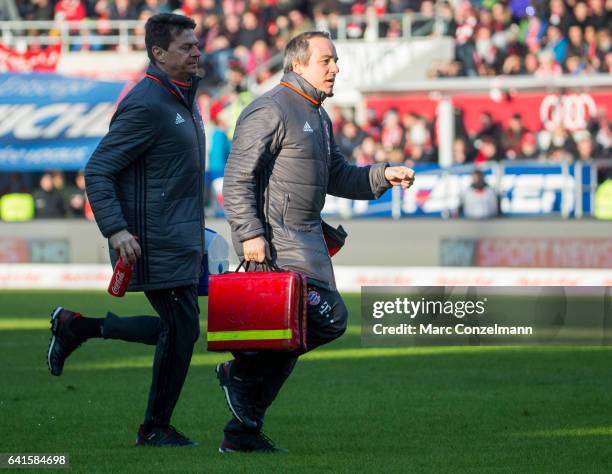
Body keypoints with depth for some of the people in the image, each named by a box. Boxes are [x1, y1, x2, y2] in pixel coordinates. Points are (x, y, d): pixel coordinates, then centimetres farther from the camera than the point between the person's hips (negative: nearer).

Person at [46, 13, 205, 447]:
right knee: (181, 330, -6)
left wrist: (197, 234, 24)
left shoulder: (184, 98, 14)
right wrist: (115, 229, -26)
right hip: (156, 244, -9)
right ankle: (156, 428, 9)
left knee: (177, 329, 11)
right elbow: (97, 171, -17)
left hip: (182, 242, 10)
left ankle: (78, 326, 21)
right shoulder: (145, 105, -16)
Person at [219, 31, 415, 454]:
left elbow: (338, 177, 22)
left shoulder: (318, 117, 19)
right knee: (329, 318, -17)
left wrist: (383, 176, 8)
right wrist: (250, 233, -23)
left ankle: (243, 433, 14)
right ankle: (243, 371, -3)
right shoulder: (271, 111, -12)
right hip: (274, 240, -10)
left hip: (305, 239, 10)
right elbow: (238, 178, -16)